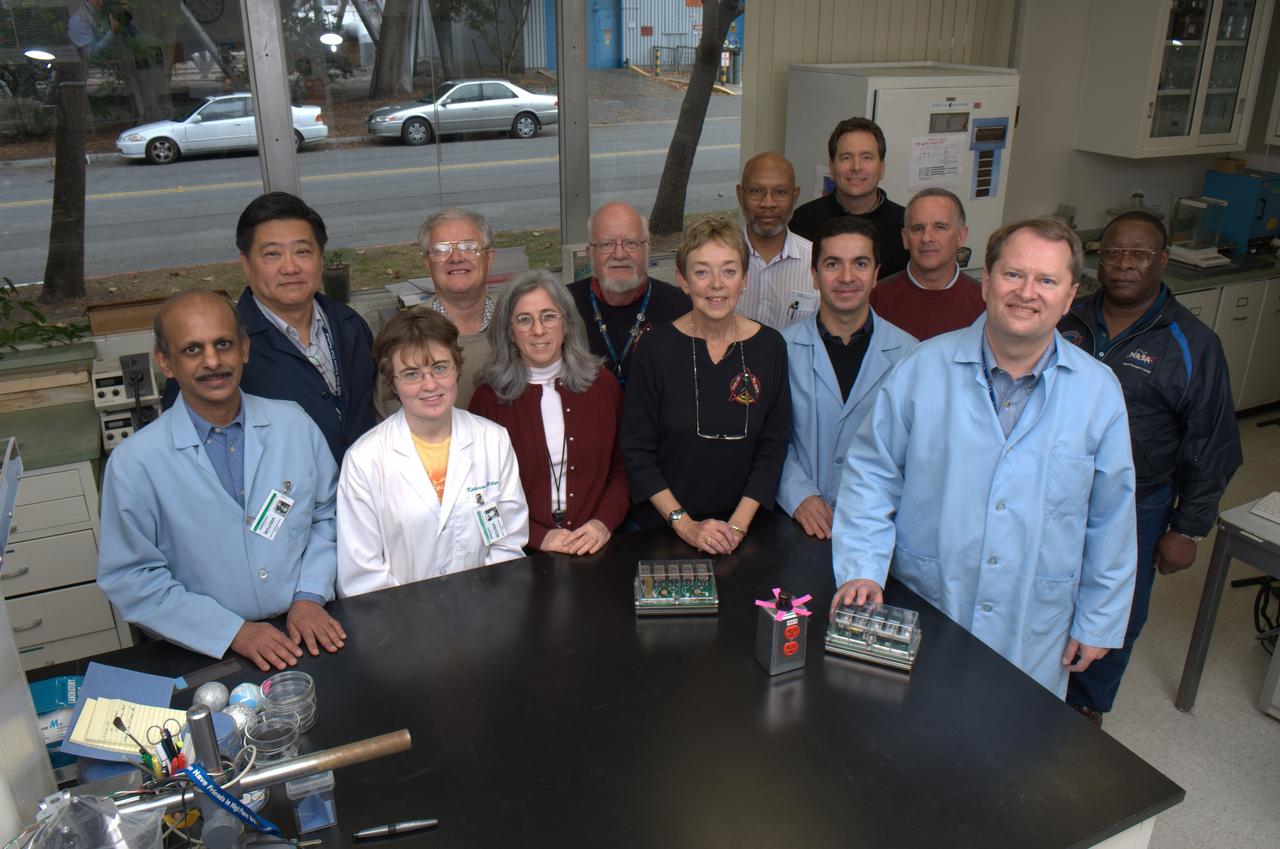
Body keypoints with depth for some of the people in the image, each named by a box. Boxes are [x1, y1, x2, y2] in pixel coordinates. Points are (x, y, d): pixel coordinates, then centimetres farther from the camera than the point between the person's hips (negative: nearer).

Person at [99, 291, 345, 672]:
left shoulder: (294, 424, 1)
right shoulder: (134, 462, -6)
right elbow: (130, 579, -4)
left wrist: (310, 596, -3)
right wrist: (233, 631, -11)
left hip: (306, 627, 2)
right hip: (207, 654, -1)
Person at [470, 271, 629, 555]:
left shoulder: (602, 383, 6)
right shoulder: (488, 398, 0)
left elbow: (623, 468, 10)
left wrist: (604, 522, -7)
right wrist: (538, 536, -12)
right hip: (522, 555, -1)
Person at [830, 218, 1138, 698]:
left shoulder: (1098, 391, -4)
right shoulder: (923, 370, -8)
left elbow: (1111, 518, 3)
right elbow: (871, 473, -3)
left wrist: (1098, 622, 5)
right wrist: (861, 568, -12)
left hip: (1033, 630, 1)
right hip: (919, 610, 0)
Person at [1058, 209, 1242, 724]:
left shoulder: (1191, 345, -9)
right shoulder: (1068, 321, 0)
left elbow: (1211, 450, -5)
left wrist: (1187, 530, -5)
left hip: (1133, 512, -2)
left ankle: (1086, 707, 39)